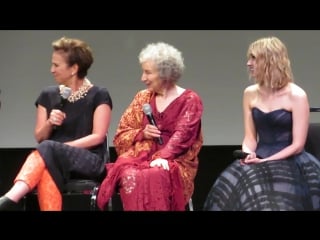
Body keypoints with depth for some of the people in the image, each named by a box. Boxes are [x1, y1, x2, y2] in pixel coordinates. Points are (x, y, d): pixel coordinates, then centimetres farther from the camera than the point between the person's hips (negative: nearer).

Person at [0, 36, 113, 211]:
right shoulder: (48, 96, 14)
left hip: (89, 160, -3)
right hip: (54, 158, 3)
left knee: (47, 149, -37)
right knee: (46, 168, -38)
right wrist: (49, 124, -9)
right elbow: (39, 138, 15)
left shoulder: (99, 96, 1)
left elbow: (97, 137, -7)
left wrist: (60, 147, -15)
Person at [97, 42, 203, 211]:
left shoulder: (189, 100, 4)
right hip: (141, 156, 3)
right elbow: (120, 136, 14)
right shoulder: (142, 98, 16)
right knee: (130, 177, -34)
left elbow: (182, 135, -10)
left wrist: (162, 157, -27)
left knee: (156, 177, -38)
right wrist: (142, 133, -6)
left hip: (175, 161, -3)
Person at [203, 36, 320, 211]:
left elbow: (297, 145, -9)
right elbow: (250, 137, 10)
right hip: (259, 159, 4)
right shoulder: (250, 94, 10)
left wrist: (265, 161, -16)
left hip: (289, 162, -4)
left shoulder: (296, 96, -6)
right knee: (229, 191, -23)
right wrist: (248, 154, -12)